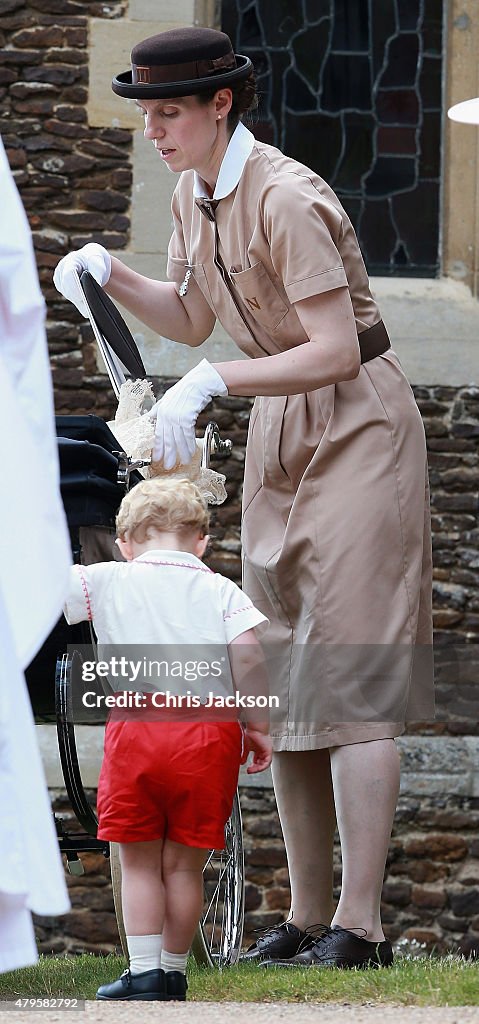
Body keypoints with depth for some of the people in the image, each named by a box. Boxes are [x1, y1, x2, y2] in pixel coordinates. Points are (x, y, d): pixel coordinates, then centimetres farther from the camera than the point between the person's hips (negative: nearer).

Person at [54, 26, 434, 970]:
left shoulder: (285, 199, -22)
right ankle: (305, 916, 12)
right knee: (282, 679, 8)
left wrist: (211, 382, -31)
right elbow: (190, 319, 17)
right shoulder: (194, 193, 5)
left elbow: (336, 351, -24)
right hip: (279, 432, 9)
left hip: (355, 425, -9)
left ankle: (359, 927, -14)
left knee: (347, 678, -13)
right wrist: (109, 276, 1)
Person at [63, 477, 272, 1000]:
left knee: (139, 863, 9)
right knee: (184, 865, 10)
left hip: (137, 728, -1)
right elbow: (247, 656, -1)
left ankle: (144, 972, 4)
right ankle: (174, 972, 15)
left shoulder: (106, 582, 8)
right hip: (210, 731, 1)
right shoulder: (221, 592, 10)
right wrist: (258, 727, 6)